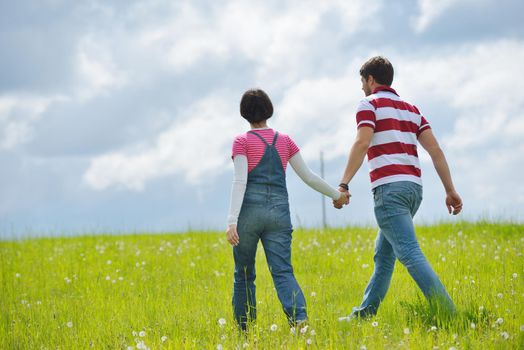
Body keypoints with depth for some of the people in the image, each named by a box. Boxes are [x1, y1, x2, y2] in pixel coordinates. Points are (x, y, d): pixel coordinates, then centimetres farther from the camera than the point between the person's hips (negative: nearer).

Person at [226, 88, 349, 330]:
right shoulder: (285, 141, 13)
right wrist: (336, 194, 27)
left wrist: (232, 221, -17)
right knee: (282, 272, -7)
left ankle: (245, 330, 15)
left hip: (250, 210, -2)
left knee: (244, 274, 12)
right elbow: (308, 176, 13)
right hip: (279, 212, 2)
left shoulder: (242, 142, 2)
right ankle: (299, 317, -33)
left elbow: (240, 181, -10)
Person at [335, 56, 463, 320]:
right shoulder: (410, 109, 21)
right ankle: (365, 312, 23)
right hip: (413, 187, 8)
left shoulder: (370, 104, 1)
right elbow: (435, 150, 13)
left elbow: (362, 143, -16)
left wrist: (344, 184, -20)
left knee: (409, 253, -15)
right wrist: (450, 190, 11)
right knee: (384, 254, 18)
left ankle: (447, 313, -27)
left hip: (389, 187, -8)